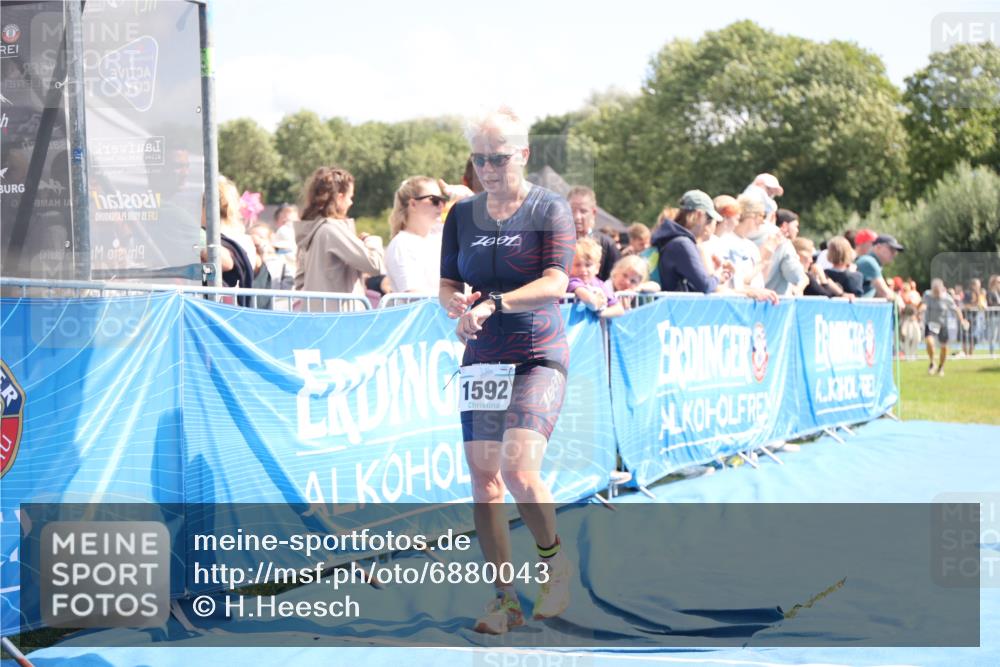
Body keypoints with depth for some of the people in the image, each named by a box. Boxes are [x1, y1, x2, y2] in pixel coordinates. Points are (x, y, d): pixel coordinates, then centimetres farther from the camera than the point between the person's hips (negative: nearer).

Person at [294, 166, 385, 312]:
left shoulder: (309, 229, 11)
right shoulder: (333, 230, -15)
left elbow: (300, 281, 18)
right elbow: (374, 264, -16)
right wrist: (371, 241, 1)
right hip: (339, 315, -9)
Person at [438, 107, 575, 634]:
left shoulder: (550, 209, -4)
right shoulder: (462, 215, 10)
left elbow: (555, 282, -15)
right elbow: (448, 283, 11)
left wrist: (494, 304, -27)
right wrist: (454, 303, -13)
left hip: (539, 357, -5)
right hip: (481, 359, 5)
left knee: (519, 470, -20)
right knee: (483, 479, 0)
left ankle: (554, 561, 6)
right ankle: (505, 599, 10)